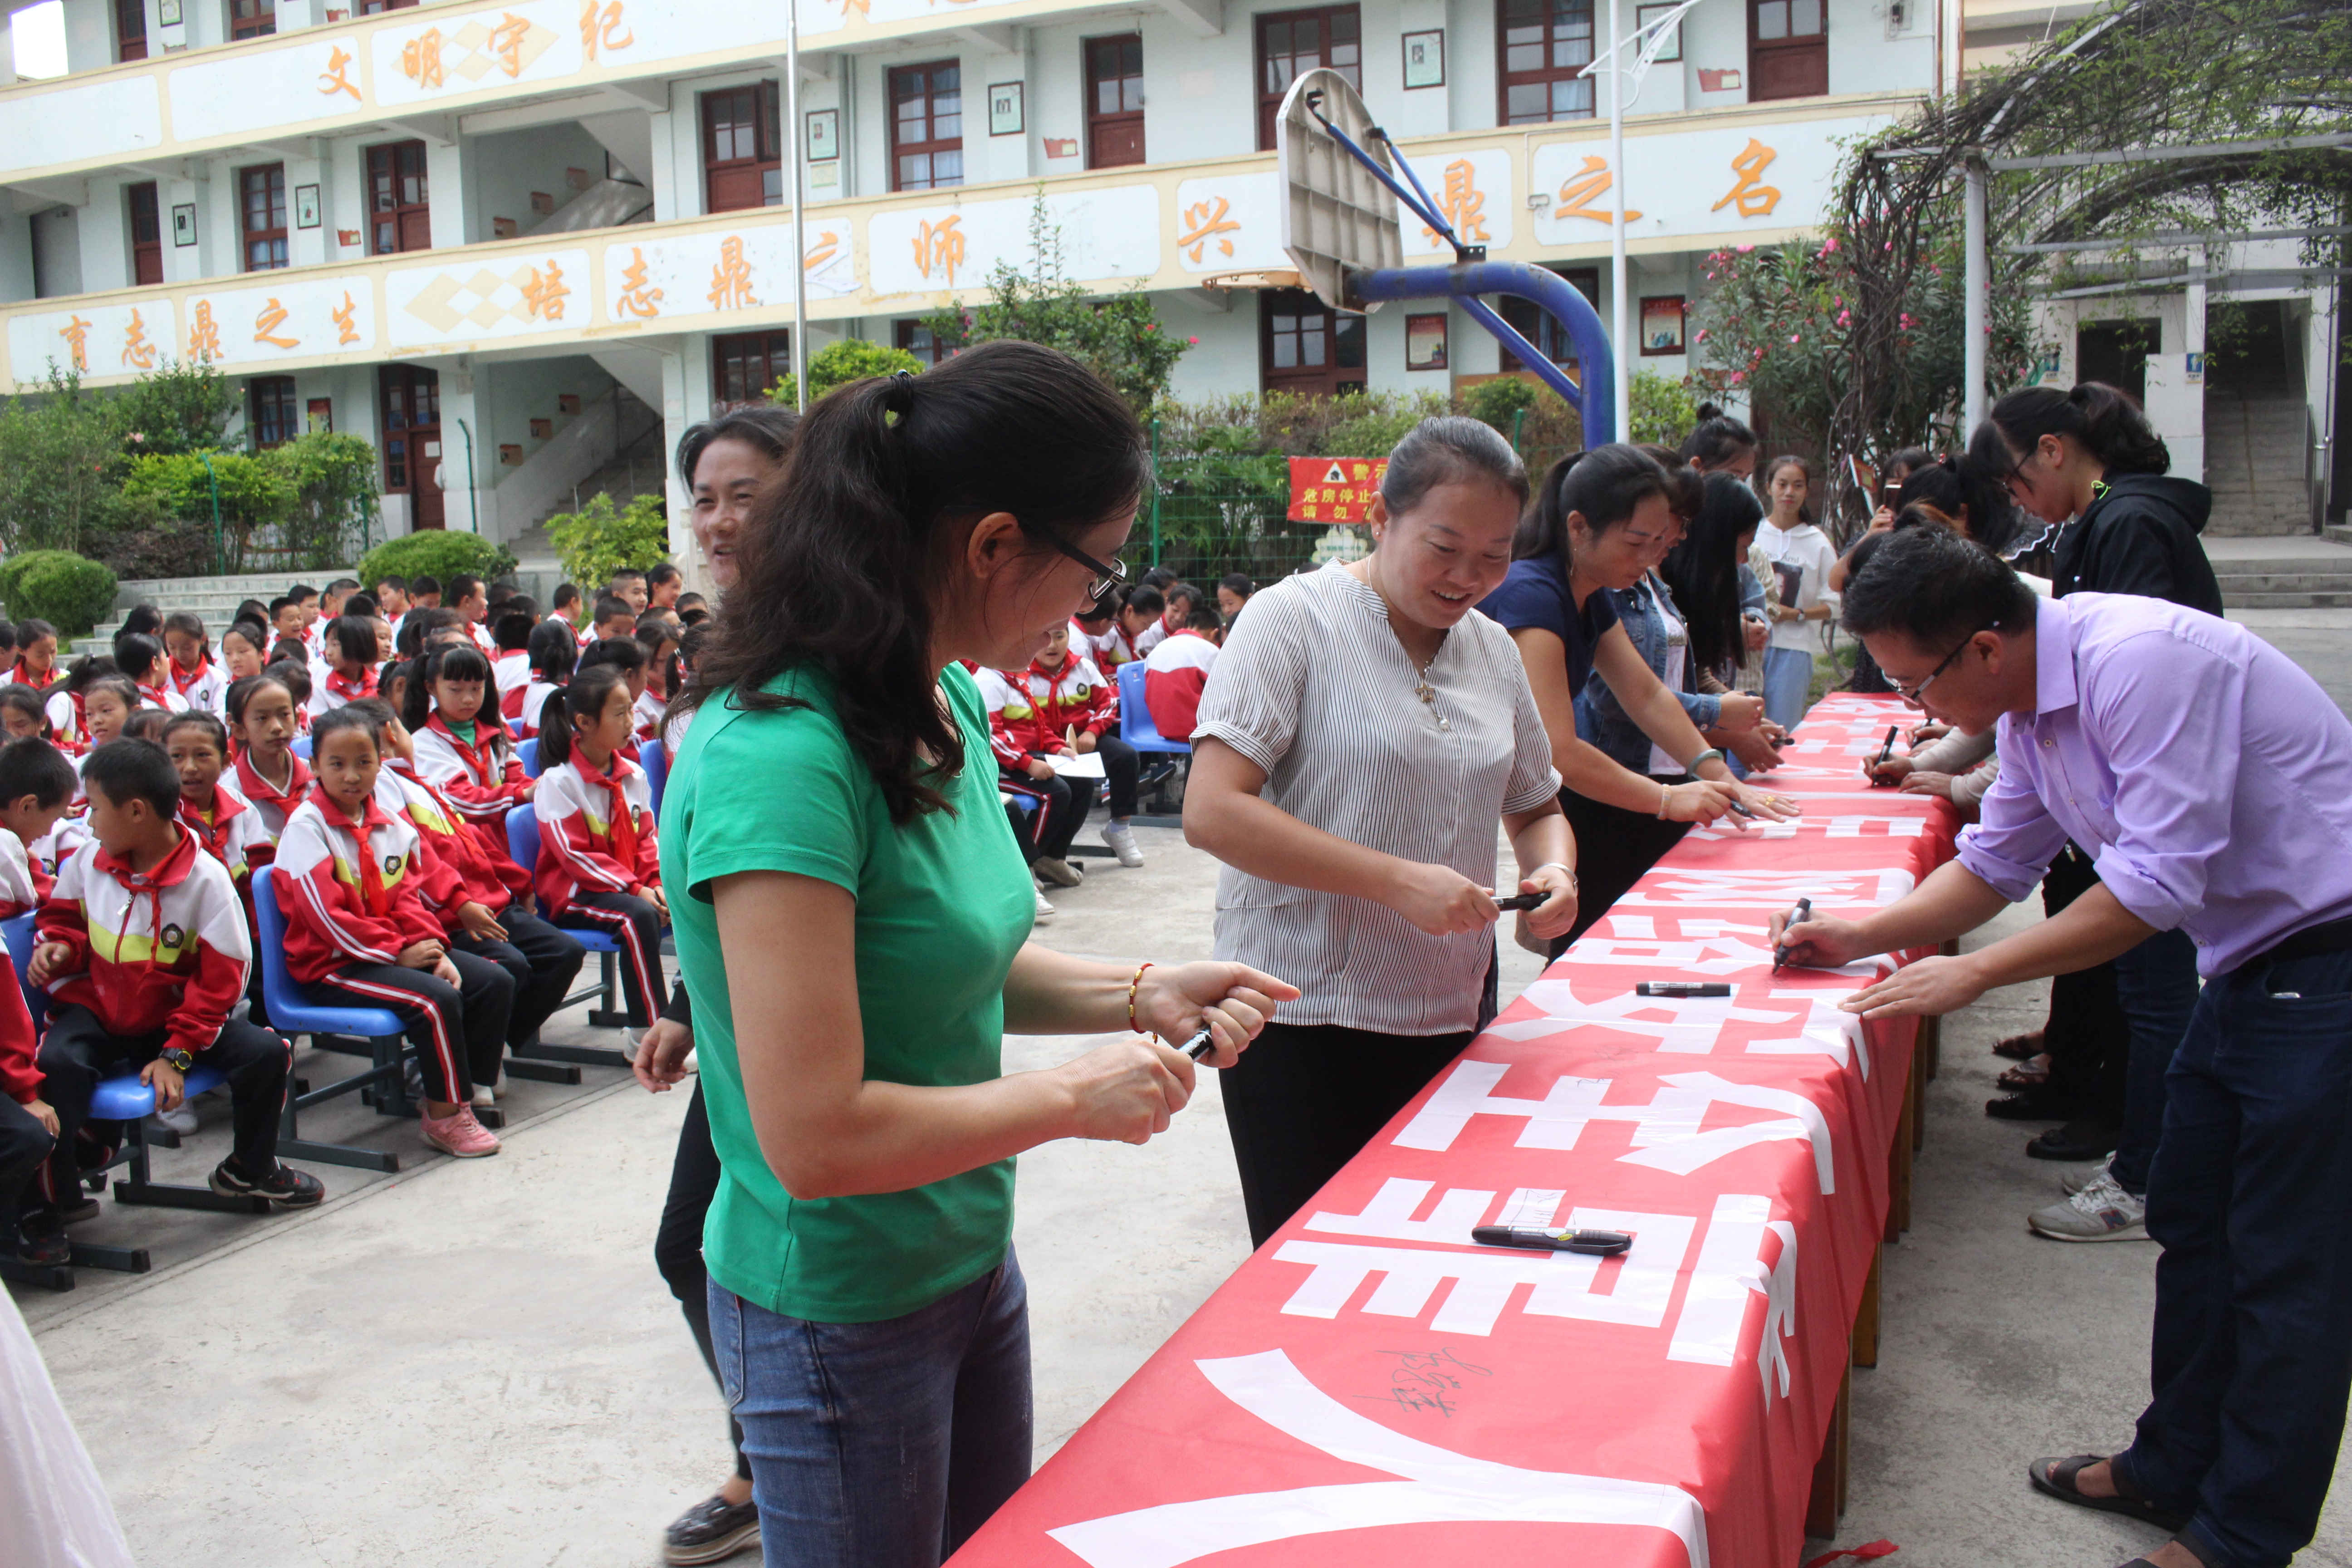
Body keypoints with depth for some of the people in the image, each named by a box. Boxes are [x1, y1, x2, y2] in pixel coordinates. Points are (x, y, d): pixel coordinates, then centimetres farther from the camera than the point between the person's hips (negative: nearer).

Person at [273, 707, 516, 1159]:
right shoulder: (306, 827, -11)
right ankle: (445, 1115, -14)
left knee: (495, 981, -5)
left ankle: (468, 1088, 2)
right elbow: (326, 914, -16)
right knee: (437, 999, -28)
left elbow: (408, 896, 8)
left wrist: (434, 949, -9)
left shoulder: (392, 826, 9)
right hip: (331, 965, -7)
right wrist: (396, 953, -16)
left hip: (399, 951, 7)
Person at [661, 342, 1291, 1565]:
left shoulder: (947, 705, -1)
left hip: (971, 1265, 8)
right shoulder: (781, 755, -29)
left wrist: (1137, 994, -3)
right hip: (839, 1317, -8)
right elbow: (815, 1137, -29)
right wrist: (1072, 1098, -19)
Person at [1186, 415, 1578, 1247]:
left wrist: (1553, 869, -2)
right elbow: (1211, 811, -18)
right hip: (1305, 1016, -5)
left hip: (1451, 1014, 6)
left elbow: (1537, 807, 22)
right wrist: (1398, 880, -23)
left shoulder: (1494, 650, 10)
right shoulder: (1294, 617, -9)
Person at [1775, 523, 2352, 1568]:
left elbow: (2159, 883, -28)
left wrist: (1973, 974, -22)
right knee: (2188, 1226, 16)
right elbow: (1996, 863, 16)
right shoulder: (2031, 703, 4)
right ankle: (2174, 1469, 31)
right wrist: (1863, 937, 4)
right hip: (2248, 964, 10)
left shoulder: (2138, 661, -26)